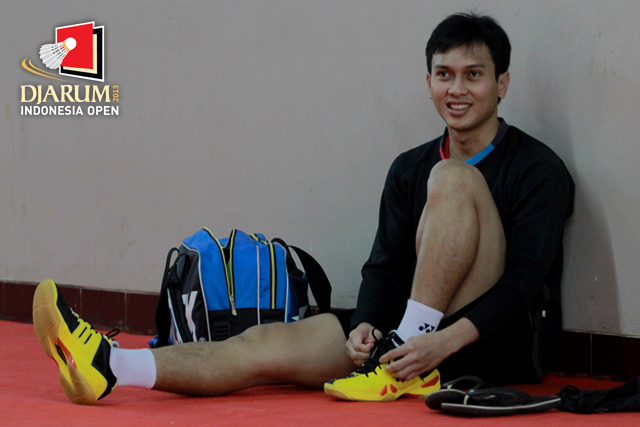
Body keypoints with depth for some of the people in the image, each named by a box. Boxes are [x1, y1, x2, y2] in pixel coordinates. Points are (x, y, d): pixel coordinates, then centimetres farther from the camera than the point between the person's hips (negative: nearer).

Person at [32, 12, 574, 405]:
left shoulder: (538, 169, -1)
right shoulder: (410, 168, 17)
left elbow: (526, 280, -12)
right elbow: (386, 263, 8)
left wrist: (444, 341, -26)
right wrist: (366, 326, -14)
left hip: (501, 344, -5)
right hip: (412, 336, 5)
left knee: (452, 180, -23)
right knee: (270, 342, -17)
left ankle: (404, 367, -27)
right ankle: (111, 365, -33)